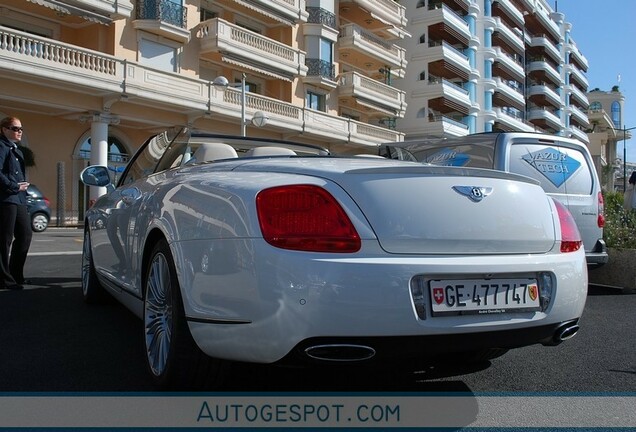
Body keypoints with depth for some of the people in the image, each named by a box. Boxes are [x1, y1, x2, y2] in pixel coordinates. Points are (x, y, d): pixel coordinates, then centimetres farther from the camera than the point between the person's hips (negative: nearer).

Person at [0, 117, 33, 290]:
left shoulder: (16, 150, 21)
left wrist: (22, 187, 9)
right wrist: (14, 187, -16)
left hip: (19, 199, 9)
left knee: (25, 234, 10)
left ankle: (15, 275, 19)